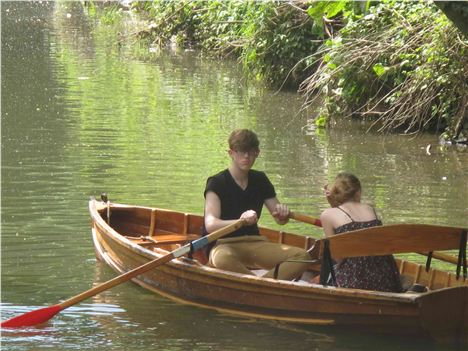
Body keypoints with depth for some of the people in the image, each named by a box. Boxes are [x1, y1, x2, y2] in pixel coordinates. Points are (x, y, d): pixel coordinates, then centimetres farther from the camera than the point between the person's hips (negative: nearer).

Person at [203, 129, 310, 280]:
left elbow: (280, 220, 16)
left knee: (302, 257, -17)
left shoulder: (260, 180, 10)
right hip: (223, 245, -6)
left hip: (254, 243, 6)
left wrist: (283, 213, -10)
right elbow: (210, 225, -23)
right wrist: (241, 221, -41)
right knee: (223, 259, -43)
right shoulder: (217, 183, -8)